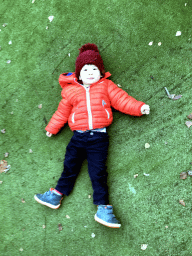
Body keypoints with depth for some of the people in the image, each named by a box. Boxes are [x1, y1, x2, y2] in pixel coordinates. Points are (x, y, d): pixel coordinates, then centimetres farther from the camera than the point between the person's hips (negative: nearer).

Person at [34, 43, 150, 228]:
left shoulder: (106, 86, 9)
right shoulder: (71, 91, 11)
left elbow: (121, 99, 6)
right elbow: (62, 112, 19)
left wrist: (139, 107, -4)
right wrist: (52, 127, 21)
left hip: (99, 137, -2)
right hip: (78, 136, 2)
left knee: (98, 172, -3)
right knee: (70, 167, 10)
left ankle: (103, 208, 5)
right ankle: (57, 194, 28)